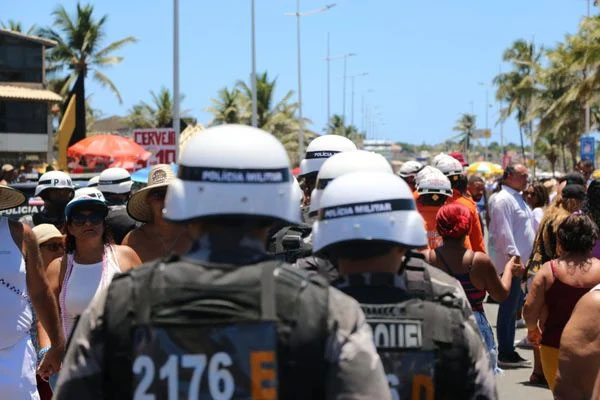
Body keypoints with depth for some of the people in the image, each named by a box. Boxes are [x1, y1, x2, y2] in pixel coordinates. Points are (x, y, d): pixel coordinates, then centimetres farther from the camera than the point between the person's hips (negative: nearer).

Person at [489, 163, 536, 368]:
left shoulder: (518, 198, 20)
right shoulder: (503, 200, -12)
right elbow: (504, 231, -19)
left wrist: (528, 259, 21)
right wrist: (514, 256, -22)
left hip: (522, 263, 10)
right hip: (512, 262, -10)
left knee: (513, 307, 13)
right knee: (509, 308, -6)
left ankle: (508, 351, 19)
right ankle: (505, 354, -3)